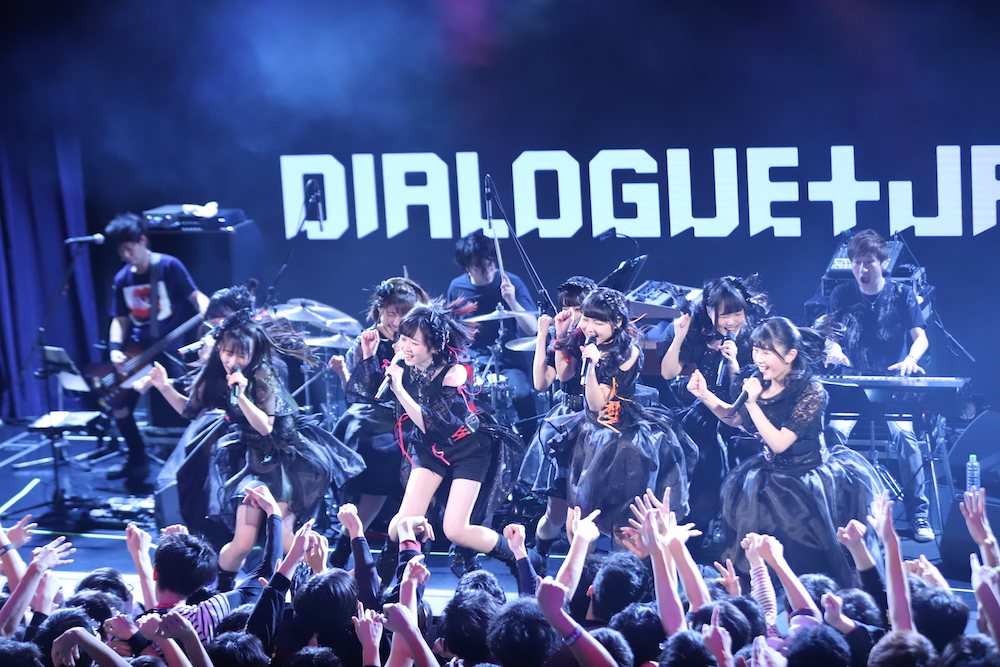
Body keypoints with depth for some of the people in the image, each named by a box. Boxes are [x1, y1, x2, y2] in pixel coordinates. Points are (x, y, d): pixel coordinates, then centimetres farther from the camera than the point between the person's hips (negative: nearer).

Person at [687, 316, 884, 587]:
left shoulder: (810, 391, -19)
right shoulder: (762, 383, -2)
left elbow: (779, 443, -24)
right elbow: (735, 418, 15)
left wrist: (753, 403, -26)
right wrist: (704, 395, 0)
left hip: (807, 480, -7)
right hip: (771, 472, 7)